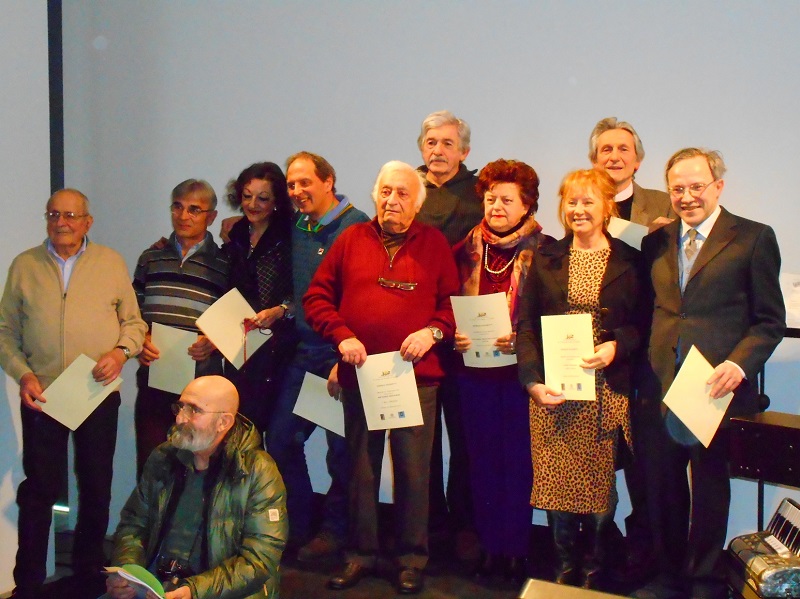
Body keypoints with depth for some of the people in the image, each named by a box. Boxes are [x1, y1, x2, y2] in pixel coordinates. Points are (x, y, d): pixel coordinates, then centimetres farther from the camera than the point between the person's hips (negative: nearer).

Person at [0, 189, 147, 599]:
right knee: (39, 488, 4)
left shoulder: (111, 262, 4)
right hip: (41, 395, 0)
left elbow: (134, 321, 6)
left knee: (97, 487, 12)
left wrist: (121, 351, -13)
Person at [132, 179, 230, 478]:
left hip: (202, 382, -2)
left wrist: (214, 342, -15)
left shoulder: (224, 265, 4)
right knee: (149, 464, 5)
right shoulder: (151, 258, 13)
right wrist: (139, 340, -3)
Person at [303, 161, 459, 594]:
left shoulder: (434, 244, 4)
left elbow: (455, 302, 4)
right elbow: (316, 297, 6)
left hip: (417, 376, -1)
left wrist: (433, 331, -13)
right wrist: (341, 335, -7)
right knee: (361, 468, 11)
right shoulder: (351, 240, 7)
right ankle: (360, 553, 24)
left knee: (413, 469, 3)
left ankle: (412, 558, 17)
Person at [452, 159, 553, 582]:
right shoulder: (466, 249, 8)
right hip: (475, 369, 4)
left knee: (518, 459, 3)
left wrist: (521, 340, -19)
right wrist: (453, 334, -4)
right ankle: (489, 545, 21)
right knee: (482, 459, 9)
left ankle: (516, 548, 16)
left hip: (521, 368, -3)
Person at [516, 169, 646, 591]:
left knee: (599, 484, 4)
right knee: (556, 481, 2)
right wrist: (533, 380, -7)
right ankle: (565, 570, 21)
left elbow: (643, 323, 4)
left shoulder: (629, 262, 5)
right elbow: (526, 325, 5)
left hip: (606, 390, -1)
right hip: (552, 390, 1)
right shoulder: (546, 260, 9)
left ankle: (594, 571, 24)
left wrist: (616, 346, -16)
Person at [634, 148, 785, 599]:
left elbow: (771, 320, -3)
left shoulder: (754, 239, -2)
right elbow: (647, 312, 13)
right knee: (664, 487, 12)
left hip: (717, 387, -4)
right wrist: (641, 367, 0)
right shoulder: (657, 242, 12)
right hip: (661, 386, 4)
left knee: (711, 488, 10)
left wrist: (739, 364, -17)